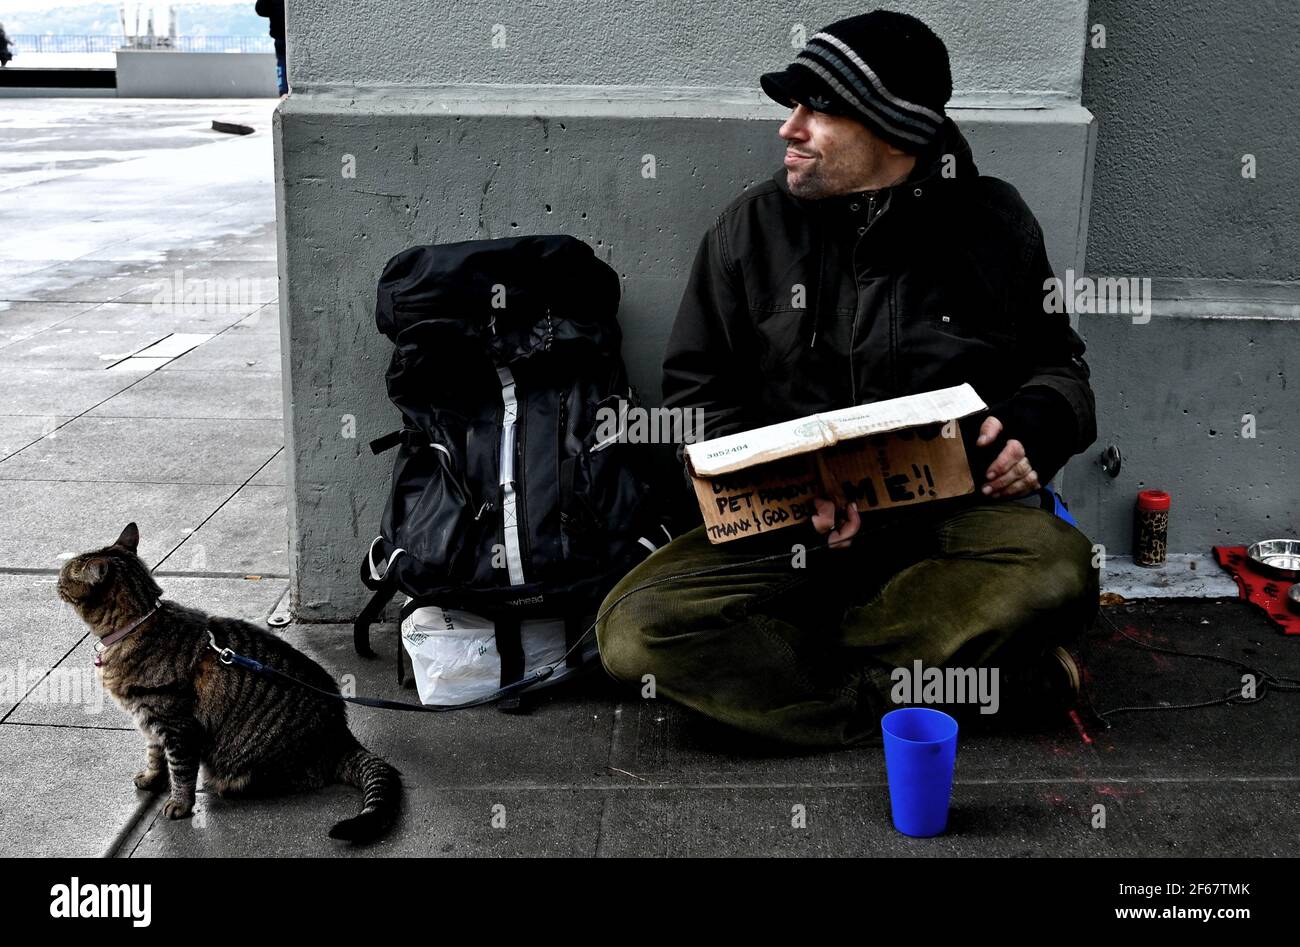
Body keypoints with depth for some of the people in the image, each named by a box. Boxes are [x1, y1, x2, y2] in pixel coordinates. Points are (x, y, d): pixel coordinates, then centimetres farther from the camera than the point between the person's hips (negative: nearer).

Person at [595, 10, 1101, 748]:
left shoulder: (992, 222, 5)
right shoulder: (753, 228, 4)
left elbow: (1059, 364, 17)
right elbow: (696, 394, 7)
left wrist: (1030, 429, -7)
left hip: (953, 520, 0)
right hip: (783, 530, 1)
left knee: (1057, 570, -34)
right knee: (636, 631, -26)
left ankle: (769, 660, -20)